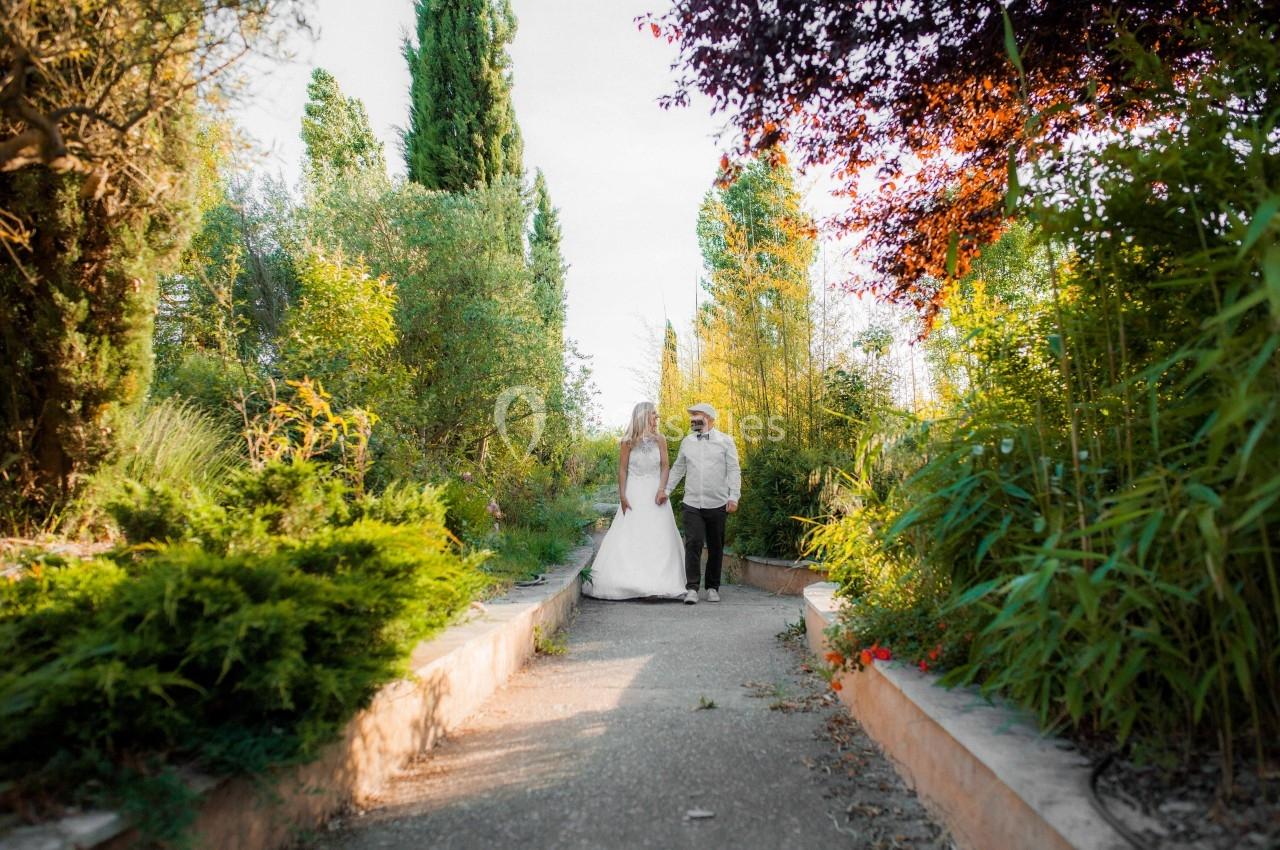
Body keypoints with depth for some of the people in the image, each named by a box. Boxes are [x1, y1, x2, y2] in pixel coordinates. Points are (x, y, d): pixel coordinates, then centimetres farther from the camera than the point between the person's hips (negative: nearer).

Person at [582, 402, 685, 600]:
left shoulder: (659, 440, 6)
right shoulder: (628, 441, -1)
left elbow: (665, 466, 3)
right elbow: (622, 469, -2)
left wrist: (662, 489, -12)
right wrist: (622, 496, -9)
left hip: (655, 494, 3)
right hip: (634, 494, -2)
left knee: (658, 539, 1)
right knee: (629, 537, -3)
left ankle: (659, 583, 6)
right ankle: (629, 582, 3)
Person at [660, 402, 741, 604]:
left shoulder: (725, 441, 2)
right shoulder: (686, 442, 11)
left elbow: (734, 471, 0)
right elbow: (678, 469, 18)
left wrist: (734, 497, -7)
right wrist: (666, 490, 10)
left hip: (718, 504, -1)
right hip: (692, 504, 1)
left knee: (715, 547, 8)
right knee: (693, 544, -10)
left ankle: (713, 587, 20)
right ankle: (691, 588, -8)